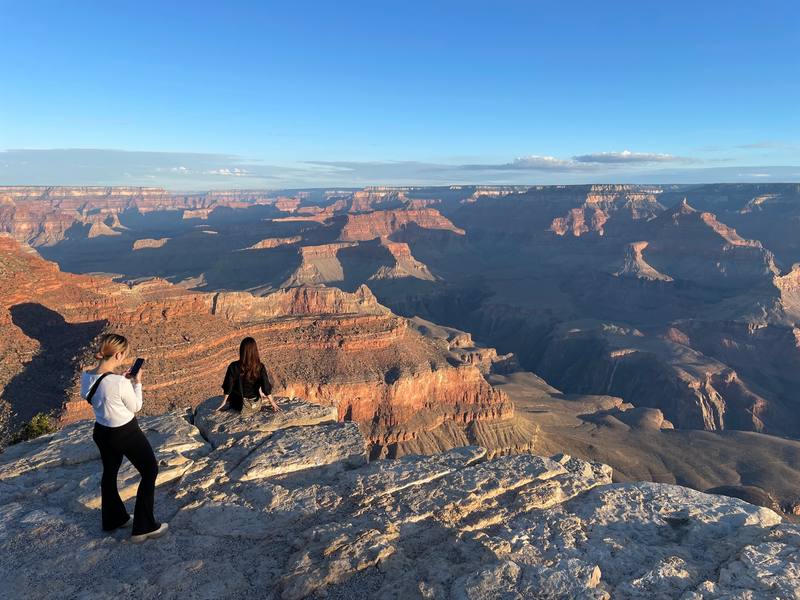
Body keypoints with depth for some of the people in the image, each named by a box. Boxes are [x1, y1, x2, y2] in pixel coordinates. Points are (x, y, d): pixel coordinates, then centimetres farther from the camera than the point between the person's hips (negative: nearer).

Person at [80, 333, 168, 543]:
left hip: (102, 432, 8)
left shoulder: (86, 377, -8)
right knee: (150, 471, 11)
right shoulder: (119, 382, -30)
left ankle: (114, 518, 46)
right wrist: (137, 382, -5)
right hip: (126, 434, -7)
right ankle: (144, 527, 16)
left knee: (109, 473, 26)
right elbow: (135, 407, -14)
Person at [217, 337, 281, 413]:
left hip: (239, 405, 0)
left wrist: (224, 402, 5)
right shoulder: (260, 367, -19)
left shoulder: (233, 367, -20)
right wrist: (273, 403, -1)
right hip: (256, 406, 1)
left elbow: (228, 387, -11)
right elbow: (266, 388, -14)